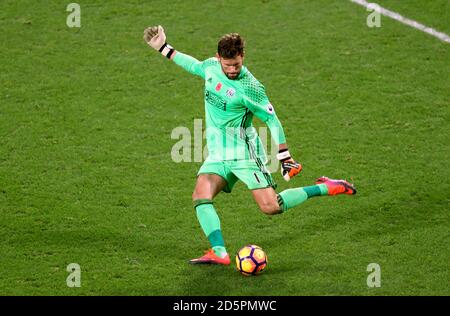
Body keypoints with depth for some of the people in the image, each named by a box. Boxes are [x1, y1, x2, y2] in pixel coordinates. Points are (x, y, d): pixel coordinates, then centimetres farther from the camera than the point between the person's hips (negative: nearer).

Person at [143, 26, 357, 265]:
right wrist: (164, 48, 28)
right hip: (217, 154, 6)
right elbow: (196, 66, 25)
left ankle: (325, 188, 6)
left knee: (271, 207, -12)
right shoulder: (211, 66, 1)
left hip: (244, 152, -6)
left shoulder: (249, 88, -17)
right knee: (200, 196, -20)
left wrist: (285, 157, -8)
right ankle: (219, 253, -26)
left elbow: (272, 120, -9)